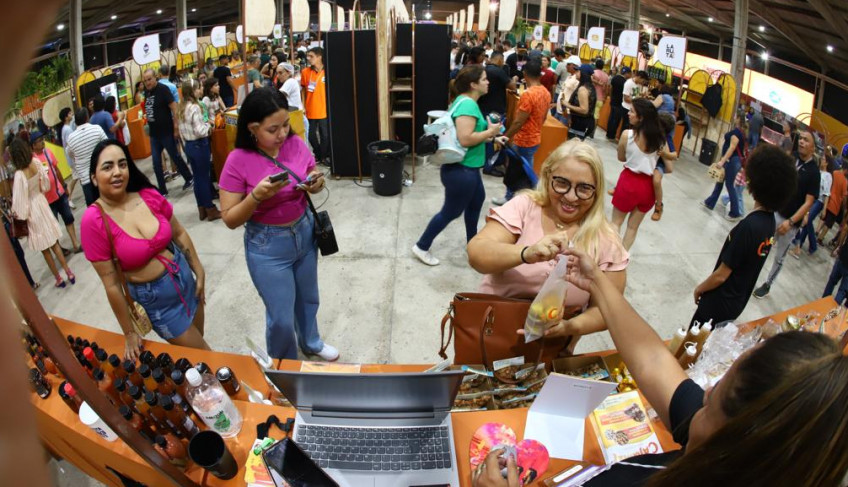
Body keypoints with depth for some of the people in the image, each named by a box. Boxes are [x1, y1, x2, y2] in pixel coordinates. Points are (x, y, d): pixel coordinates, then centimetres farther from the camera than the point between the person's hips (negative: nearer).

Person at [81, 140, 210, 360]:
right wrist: (129, 333, -9)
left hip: (184, 277, 4)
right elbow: (111, 283, -15)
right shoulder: (94, 220, -21)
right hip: (153, 299, -4)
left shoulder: (149, 195, -11)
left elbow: (179, 233, 6)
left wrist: (199, 272, 7)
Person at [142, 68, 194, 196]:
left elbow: (174, 108, -16)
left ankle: (189, 179, 29)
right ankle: (162, 191, 15)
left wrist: (176, 127, -19)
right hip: (154, 133, 7)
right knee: (156, 163, 6)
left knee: (175, 157, 8)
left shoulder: (163, 89, -13)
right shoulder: (146, 91, 7)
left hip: (166, 132, -7)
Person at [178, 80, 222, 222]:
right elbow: (200, 131, -22)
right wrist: (208, 125, -6)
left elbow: (187, 128, 12)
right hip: (199, 145, -8)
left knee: (197, 177, 14)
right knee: (205, 177, 1)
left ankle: (202, 210, 21)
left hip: (189, 145, 8)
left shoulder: (182, 107, 8)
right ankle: (211, 210, 10)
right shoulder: (195, 107, -18)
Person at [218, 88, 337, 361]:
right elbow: (230, 219, -15)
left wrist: (316, 183, -18)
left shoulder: (296, 144, -10)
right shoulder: (238, 161, -21)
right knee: (281, 318, 8)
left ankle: (311, 343, 55)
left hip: (305, 233, 5)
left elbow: (312, 183, 6)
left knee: (308, 298, 26)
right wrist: (257, 196, -32)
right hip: (267, 246, -4)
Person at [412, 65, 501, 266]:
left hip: (467, 167, 11)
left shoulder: (464, 101, 9)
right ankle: (421, 247, 18)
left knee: (477, 200, 27)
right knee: (451, 212, 4)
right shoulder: (468, 104, -23)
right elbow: (465, 139, -32)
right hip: (461, 169, -11)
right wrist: (490, 132, -19)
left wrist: (488, 135, 12)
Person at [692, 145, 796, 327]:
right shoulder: (770, 221, -1)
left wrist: (700, 289, -5)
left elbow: (721, 275, -22)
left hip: (720, 302, -8)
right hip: (737, 301, 8)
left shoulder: (749, 226, -28)